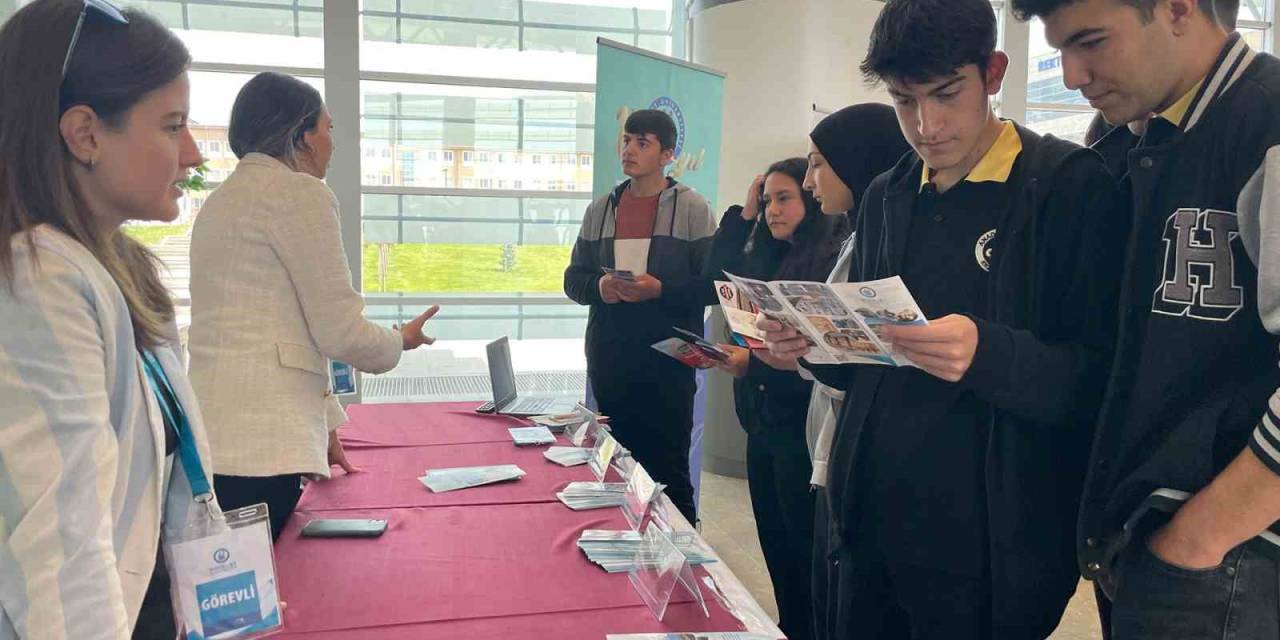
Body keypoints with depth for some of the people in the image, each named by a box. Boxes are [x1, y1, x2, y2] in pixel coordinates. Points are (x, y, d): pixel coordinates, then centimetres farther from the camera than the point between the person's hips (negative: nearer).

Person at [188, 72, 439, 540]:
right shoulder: (300, 193, -7)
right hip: (258, 447, -9)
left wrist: (323, 421, 26)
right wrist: (402, 341, 10)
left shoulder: (220, 200, 20)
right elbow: (339, 330, -11)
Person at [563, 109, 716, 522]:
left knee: (668, 468, 2)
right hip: (608, 358, 5)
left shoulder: (691, 208, -3)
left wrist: (660, 289, -20)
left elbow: (714, 283, -6)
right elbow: (573, 279, 12)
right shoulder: (600, 209, 11)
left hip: (668, 359, -4)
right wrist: (598, 287, -10)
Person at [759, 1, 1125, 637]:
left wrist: (987, 355, -29)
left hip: (989, 546, -5)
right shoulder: (886, 197, 10)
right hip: (869, 527, 6)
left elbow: (1103, 378, -13)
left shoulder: (1071, 184, -8)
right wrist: (814, 342, -4)